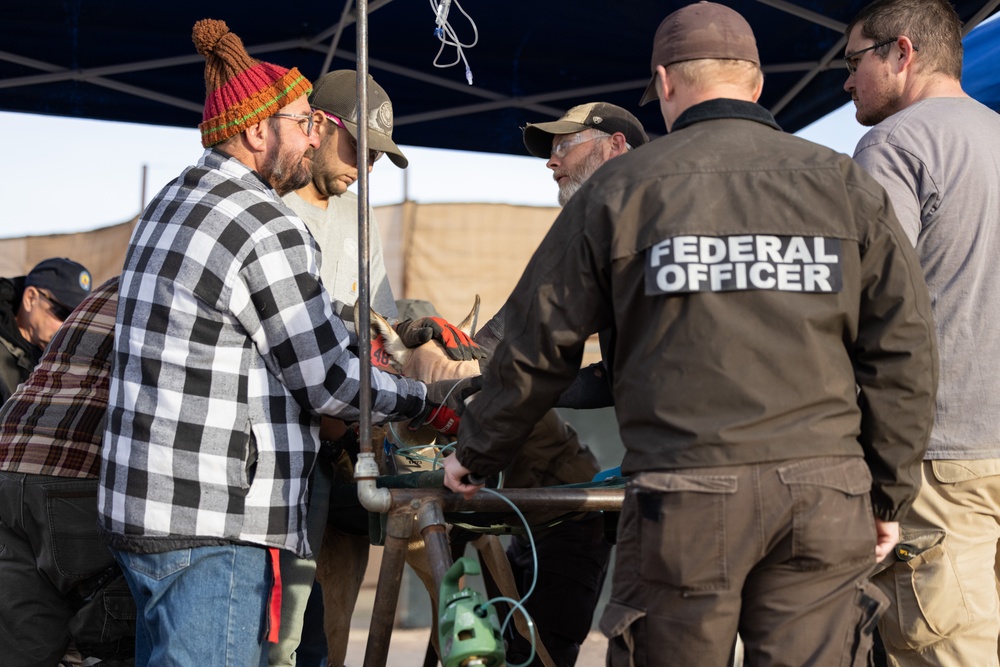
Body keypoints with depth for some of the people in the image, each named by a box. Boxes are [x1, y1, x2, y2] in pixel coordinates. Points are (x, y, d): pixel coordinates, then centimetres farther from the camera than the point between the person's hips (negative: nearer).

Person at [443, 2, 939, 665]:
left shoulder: (620, 187, 6)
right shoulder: (844, 183, 10)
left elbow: (539, 346, 9)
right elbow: (903, 350, 7)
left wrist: (476, 455, 23)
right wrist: (890, 496, 15)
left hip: (683, 495, -1)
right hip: (824, 494, 2)